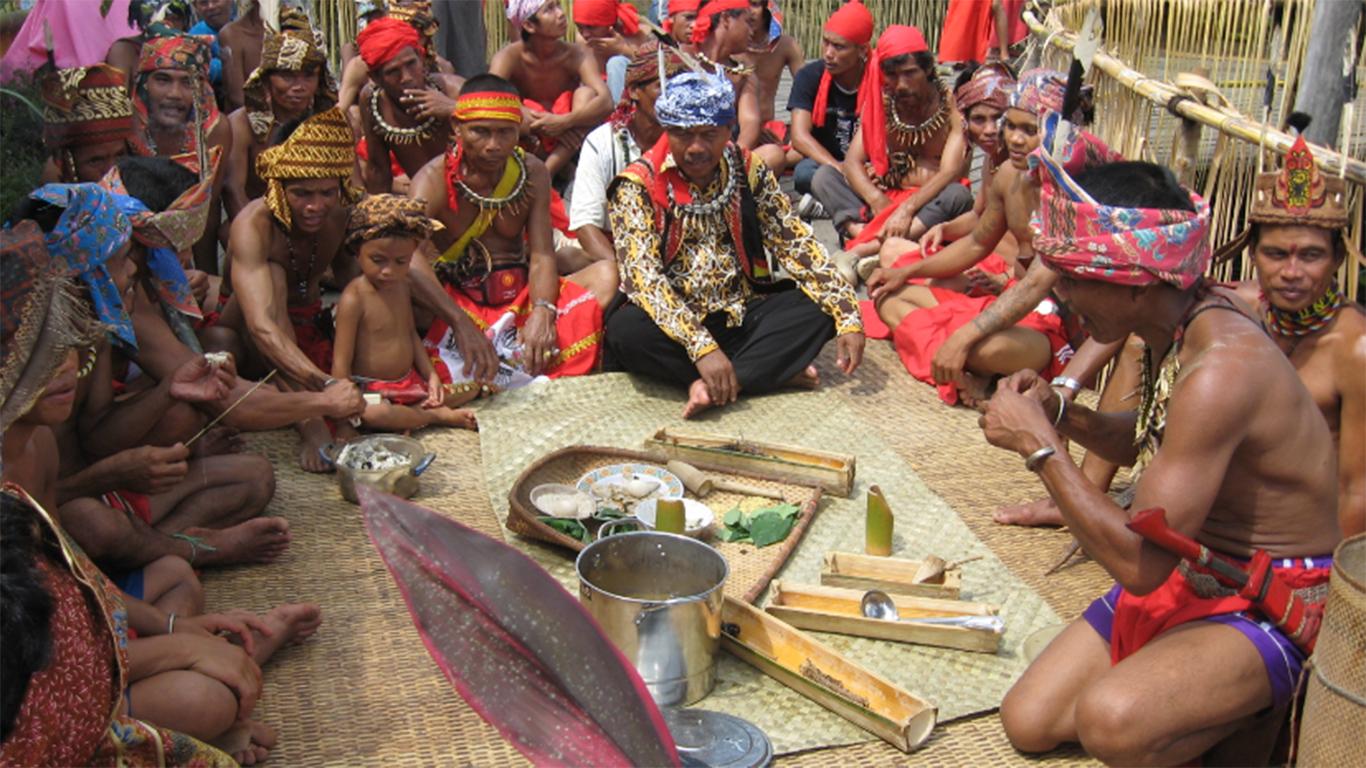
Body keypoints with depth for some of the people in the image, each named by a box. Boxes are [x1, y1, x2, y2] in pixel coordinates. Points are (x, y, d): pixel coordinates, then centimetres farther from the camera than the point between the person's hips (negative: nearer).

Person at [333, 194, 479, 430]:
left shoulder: (401, 286, 5)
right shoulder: (354, 299, -19)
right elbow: (341, 362, -20)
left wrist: (432, 376, 6)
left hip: (410, 381, 7)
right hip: (371, 389, -7)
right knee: (372, 413, -39)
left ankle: (413, 412, -12)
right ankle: (436, 415, -19)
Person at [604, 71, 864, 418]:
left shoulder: (750, 172, 2)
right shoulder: (638, 185, -10)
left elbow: (798, 246, -3)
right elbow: (642, 275, -22)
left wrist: (849, 317, -16)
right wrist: (702, 347, -34)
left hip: (742, 317, 3)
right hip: (675, 324, -3)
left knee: (820, 307, -19)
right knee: (625, 330, -34)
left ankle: (718, 387, -29)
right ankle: (776, 370, -24)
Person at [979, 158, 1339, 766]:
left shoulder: (1220, 369, -32)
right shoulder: (1176, 324, -4)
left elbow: (1139, 562, -31)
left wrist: (1039, 444, -23)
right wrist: (1059, 413, -3)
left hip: (1266, 612, -8)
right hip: (1186, 572, 9)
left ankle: (1252, 715, -2)